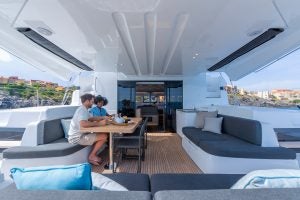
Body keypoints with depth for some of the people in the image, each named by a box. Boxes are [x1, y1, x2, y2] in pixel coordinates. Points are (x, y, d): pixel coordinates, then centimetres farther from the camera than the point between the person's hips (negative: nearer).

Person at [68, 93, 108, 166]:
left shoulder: (83, 109, 12)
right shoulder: (82, 110, -21)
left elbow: (90, 119, 19)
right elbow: (83, 124, -38)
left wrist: (102, 119, 5)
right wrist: (99, 123, -30)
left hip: (80, 135, 10)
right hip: (77, 137, -10)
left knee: (101, 134, 12)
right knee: (104, 136, -16)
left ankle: (93, 156, 13)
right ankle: (91, 157, 2)